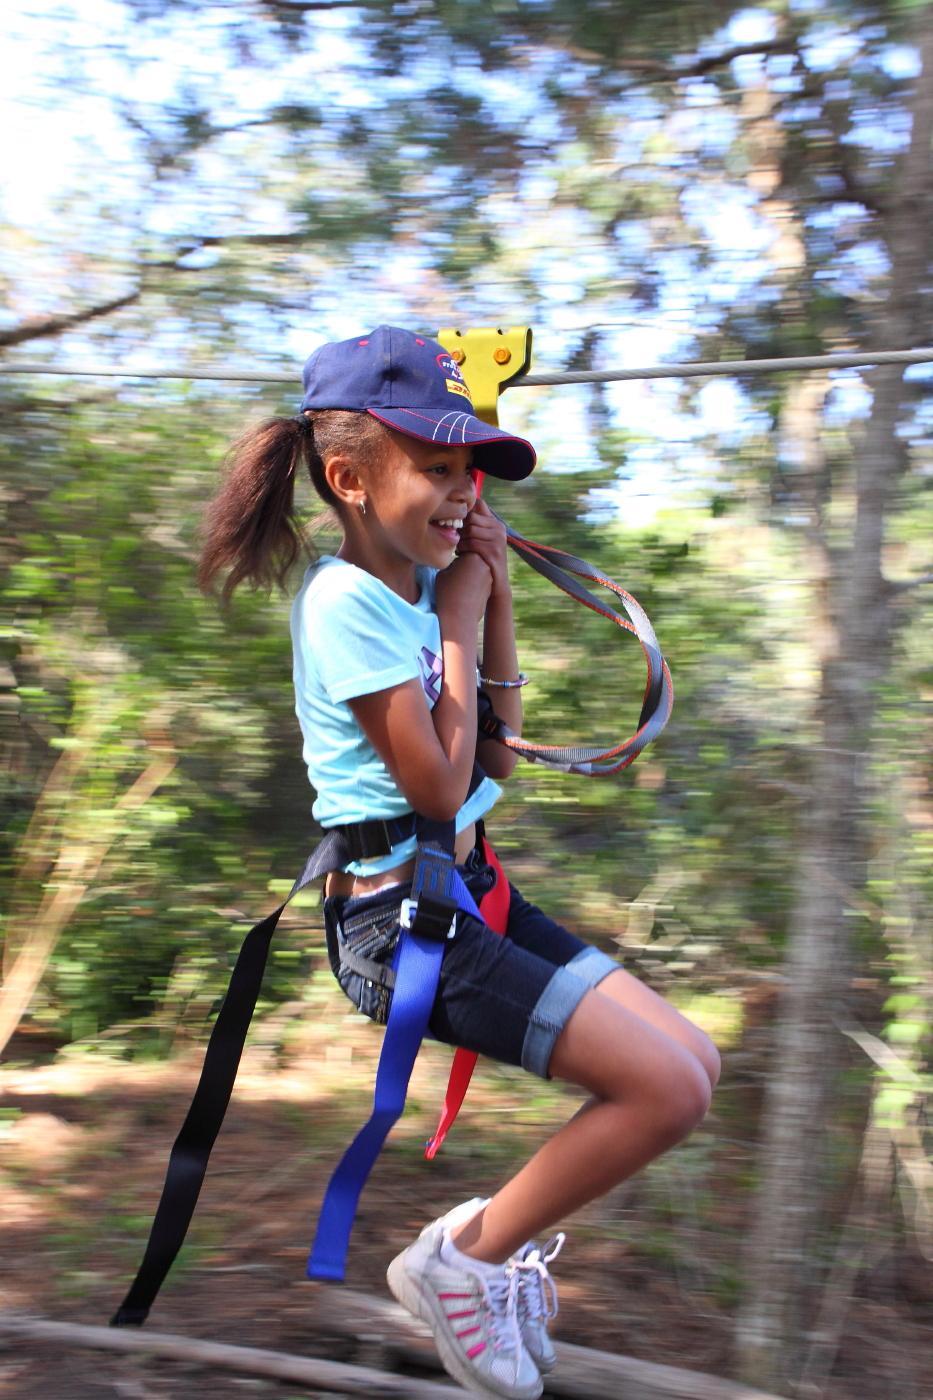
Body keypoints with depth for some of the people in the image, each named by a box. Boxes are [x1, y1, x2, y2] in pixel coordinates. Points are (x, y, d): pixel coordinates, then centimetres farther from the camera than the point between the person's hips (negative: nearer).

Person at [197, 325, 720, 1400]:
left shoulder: (421, 586, 8)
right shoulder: (347, 601, -16)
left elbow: (495, 755, 13)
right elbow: (438, 787, -19)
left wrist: (493, 597, 5)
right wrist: (461, 624, -10)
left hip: (464, 896, 9)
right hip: (399, 920, -9)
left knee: (693, 1060, 7)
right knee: (666, 1086, -14)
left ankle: (511, 1234, 20)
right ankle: (466, 1256, 4)